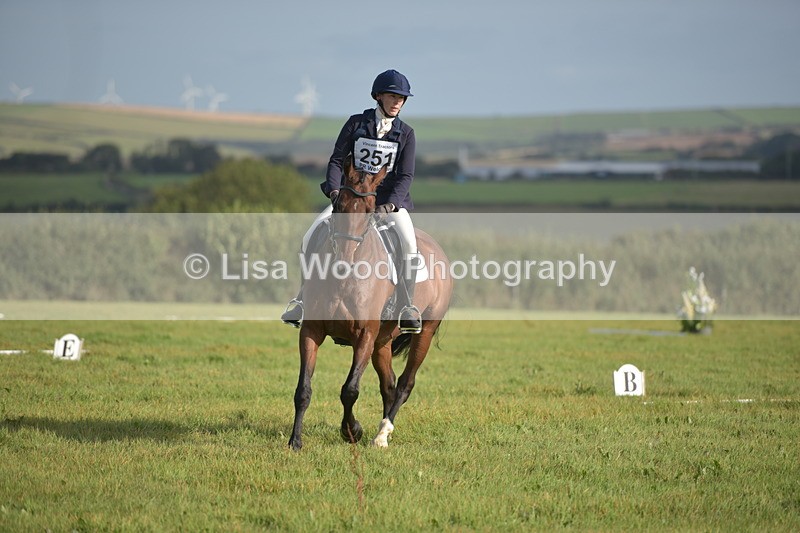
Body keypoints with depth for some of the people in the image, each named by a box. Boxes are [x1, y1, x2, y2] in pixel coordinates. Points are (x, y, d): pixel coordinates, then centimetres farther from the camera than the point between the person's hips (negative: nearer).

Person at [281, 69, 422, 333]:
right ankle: (301, 301, -3)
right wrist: (334, 189, -20)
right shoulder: (356, 123, 1)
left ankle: (408, 306, -23)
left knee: (408, 242, -29)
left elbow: (406, 176, -8)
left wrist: (390, 204, -25)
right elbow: (337, 159, -1)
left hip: (390, 197, -1)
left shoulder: (405, 134, 0)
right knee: (311, 237, -15)